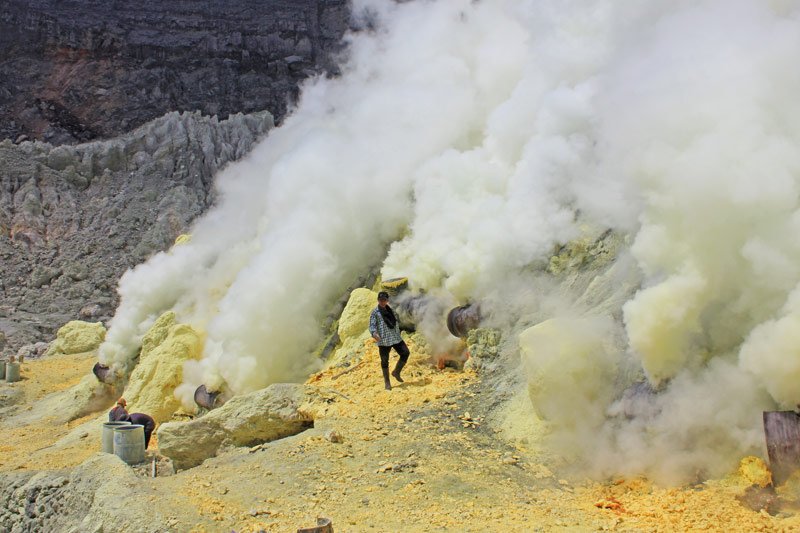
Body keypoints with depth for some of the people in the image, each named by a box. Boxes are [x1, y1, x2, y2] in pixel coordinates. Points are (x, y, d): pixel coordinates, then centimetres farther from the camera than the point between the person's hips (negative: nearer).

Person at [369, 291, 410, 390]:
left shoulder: (391, 310, 15)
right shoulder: (375, 312, -2)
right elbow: (372, 325, -8)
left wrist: (398, 335, 21)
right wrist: (374, 333, -27)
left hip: (396, 338, 5)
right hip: (383, 340, -5)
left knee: (405, 353, -2)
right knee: (385, 361, 2)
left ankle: (396, 372, 16)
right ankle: (387, 382, 15)